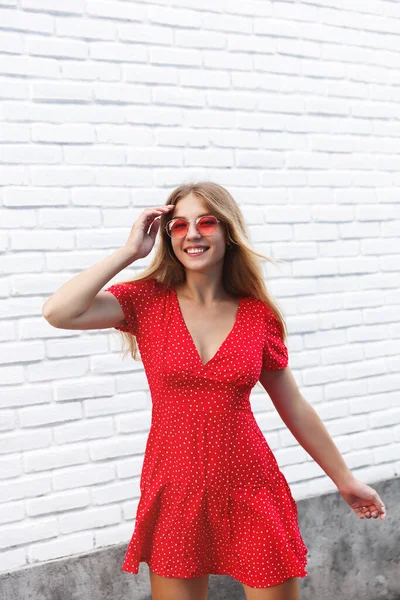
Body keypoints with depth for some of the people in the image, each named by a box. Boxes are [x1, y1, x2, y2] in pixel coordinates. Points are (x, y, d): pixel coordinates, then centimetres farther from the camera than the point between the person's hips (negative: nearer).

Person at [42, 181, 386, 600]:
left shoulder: (259, 315, -1)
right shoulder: (147, 301, -5)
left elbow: (294, 407, 8)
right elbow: (58, 312, -20)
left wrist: (344, 479, 15)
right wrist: (130, 250, -14)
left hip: (252, 491, 1)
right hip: (175, 494, -1)